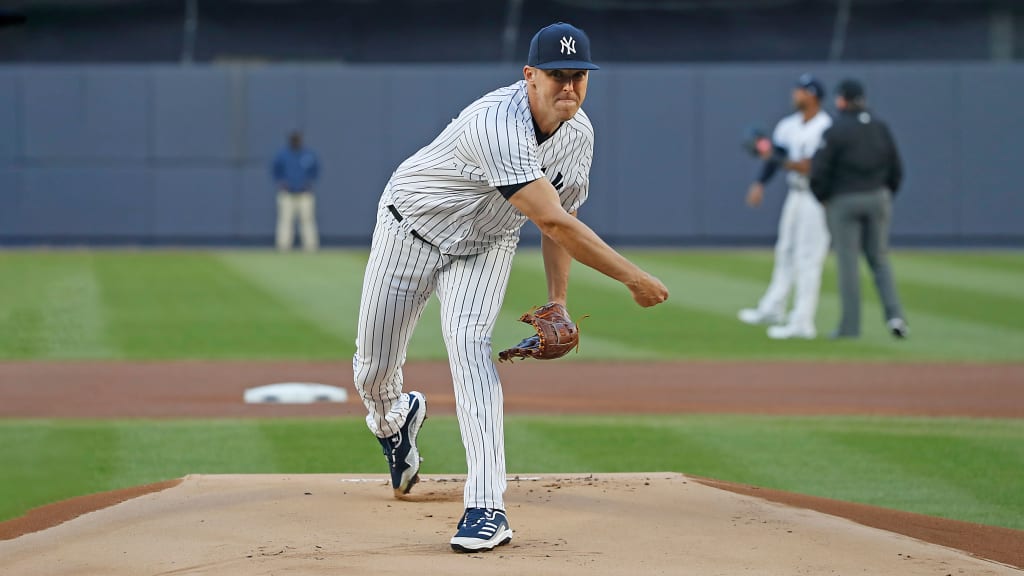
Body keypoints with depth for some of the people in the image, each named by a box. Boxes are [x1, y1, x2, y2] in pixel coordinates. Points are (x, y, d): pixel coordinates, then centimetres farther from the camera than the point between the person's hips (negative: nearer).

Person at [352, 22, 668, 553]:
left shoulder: (578, 134, -12)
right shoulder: (497, 125, -38)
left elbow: (561, 216, 4)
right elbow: (553, 222, -42)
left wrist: (558, 303, -4)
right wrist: (632, 277, -39)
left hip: (485, 248, 4)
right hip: (411, 229, -4)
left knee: (469, 343, -22)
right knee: (373, 370, 5)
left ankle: (487, 508, -29)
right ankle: (393, 419, 46)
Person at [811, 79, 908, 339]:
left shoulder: (835, 132, -11)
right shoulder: (881, 128, 4)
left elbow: (818, 173, -13)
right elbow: (896, 168, 7)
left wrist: (823, 199, 3)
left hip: (844, 202, -4)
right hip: (878, 200, 4)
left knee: (847, 263, 1)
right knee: (879, 260, 12)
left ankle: (850, 325, 3)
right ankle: (895, 314, -4)